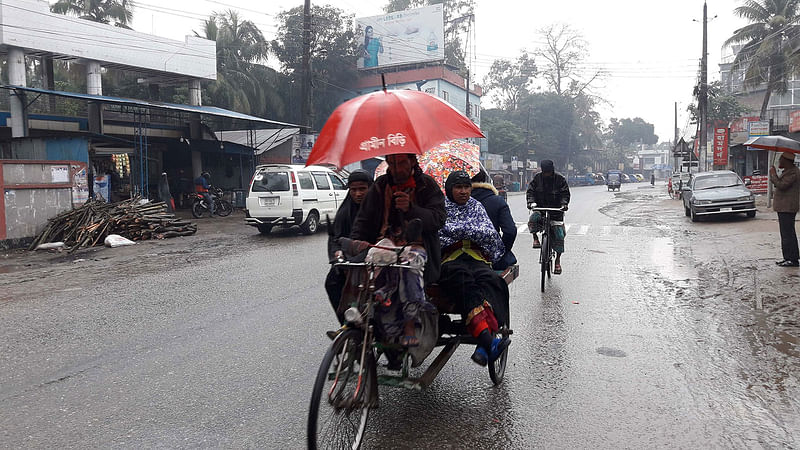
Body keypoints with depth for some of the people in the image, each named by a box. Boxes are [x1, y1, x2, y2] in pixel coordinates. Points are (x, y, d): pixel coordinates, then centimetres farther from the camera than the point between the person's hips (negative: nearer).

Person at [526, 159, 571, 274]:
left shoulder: (560, 179, -3)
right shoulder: (537, 178, 0)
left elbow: (565, 193, -4)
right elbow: (530, 191, 1)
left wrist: (564, 203, -23)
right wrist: (530, 201, -19)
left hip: (556, 210, -1)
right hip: (540, 208, 1)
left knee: (559, 234, -4)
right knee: (533, 220, -34)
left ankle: (558, 259, 7)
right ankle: (535, 238, -9)